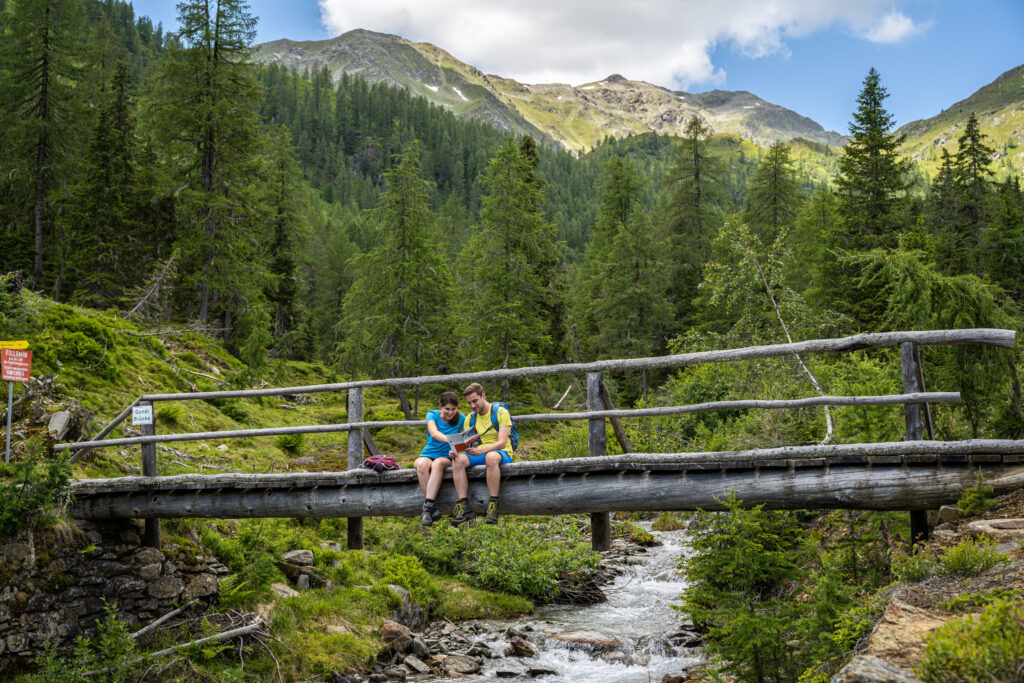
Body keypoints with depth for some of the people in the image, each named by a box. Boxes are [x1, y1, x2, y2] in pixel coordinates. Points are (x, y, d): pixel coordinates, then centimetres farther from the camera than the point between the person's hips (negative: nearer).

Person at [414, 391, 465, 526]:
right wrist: (449, 440, -43)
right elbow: (434, 433, -23)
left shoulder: (461, 418, 3)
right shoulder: (432, 415, -3)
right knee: (422, 465, -37)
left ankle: (428, 506, -45)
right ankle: (433, 509, -37)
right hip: (428, 454, 0)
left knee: (438, 463, -38)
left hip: (446, 457, 0)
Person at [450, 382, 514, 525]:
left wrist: (482, 450, -32)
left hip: (501, 453, -5)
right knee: (458, 460, -26)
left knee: (491, 457, -41)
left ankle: (493, 506, -39)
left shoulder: (500, 412, -4)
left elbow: (502, 443, -15)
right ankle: (464, 507, -33)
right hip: (479, 454, 5)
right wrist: (456, 450, -16)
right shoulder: (470, 418, 14)